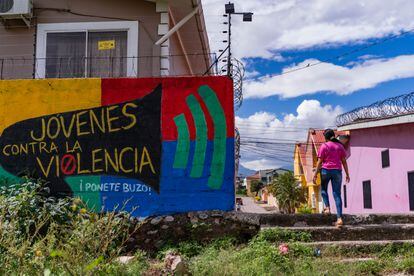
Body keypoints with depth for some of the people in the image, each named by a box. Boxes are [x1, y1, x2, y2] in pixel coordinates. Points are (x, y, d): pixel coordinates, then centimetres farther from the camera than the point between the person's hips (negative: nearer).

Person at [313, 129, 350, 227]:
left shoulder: (324, 146, -2)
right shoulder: (340, 146, 9)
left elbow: (320, 161, -5)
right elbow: (344, 161, 8)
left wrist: (315, 174, -2)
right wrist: (347, 174, 13)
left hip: (326, 170, -3)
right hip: (337, 171, 3)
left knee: (323, 189, 22)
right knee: (337, 194, 2)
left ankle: (327, 207, 2)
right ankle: (339, 218, -5)